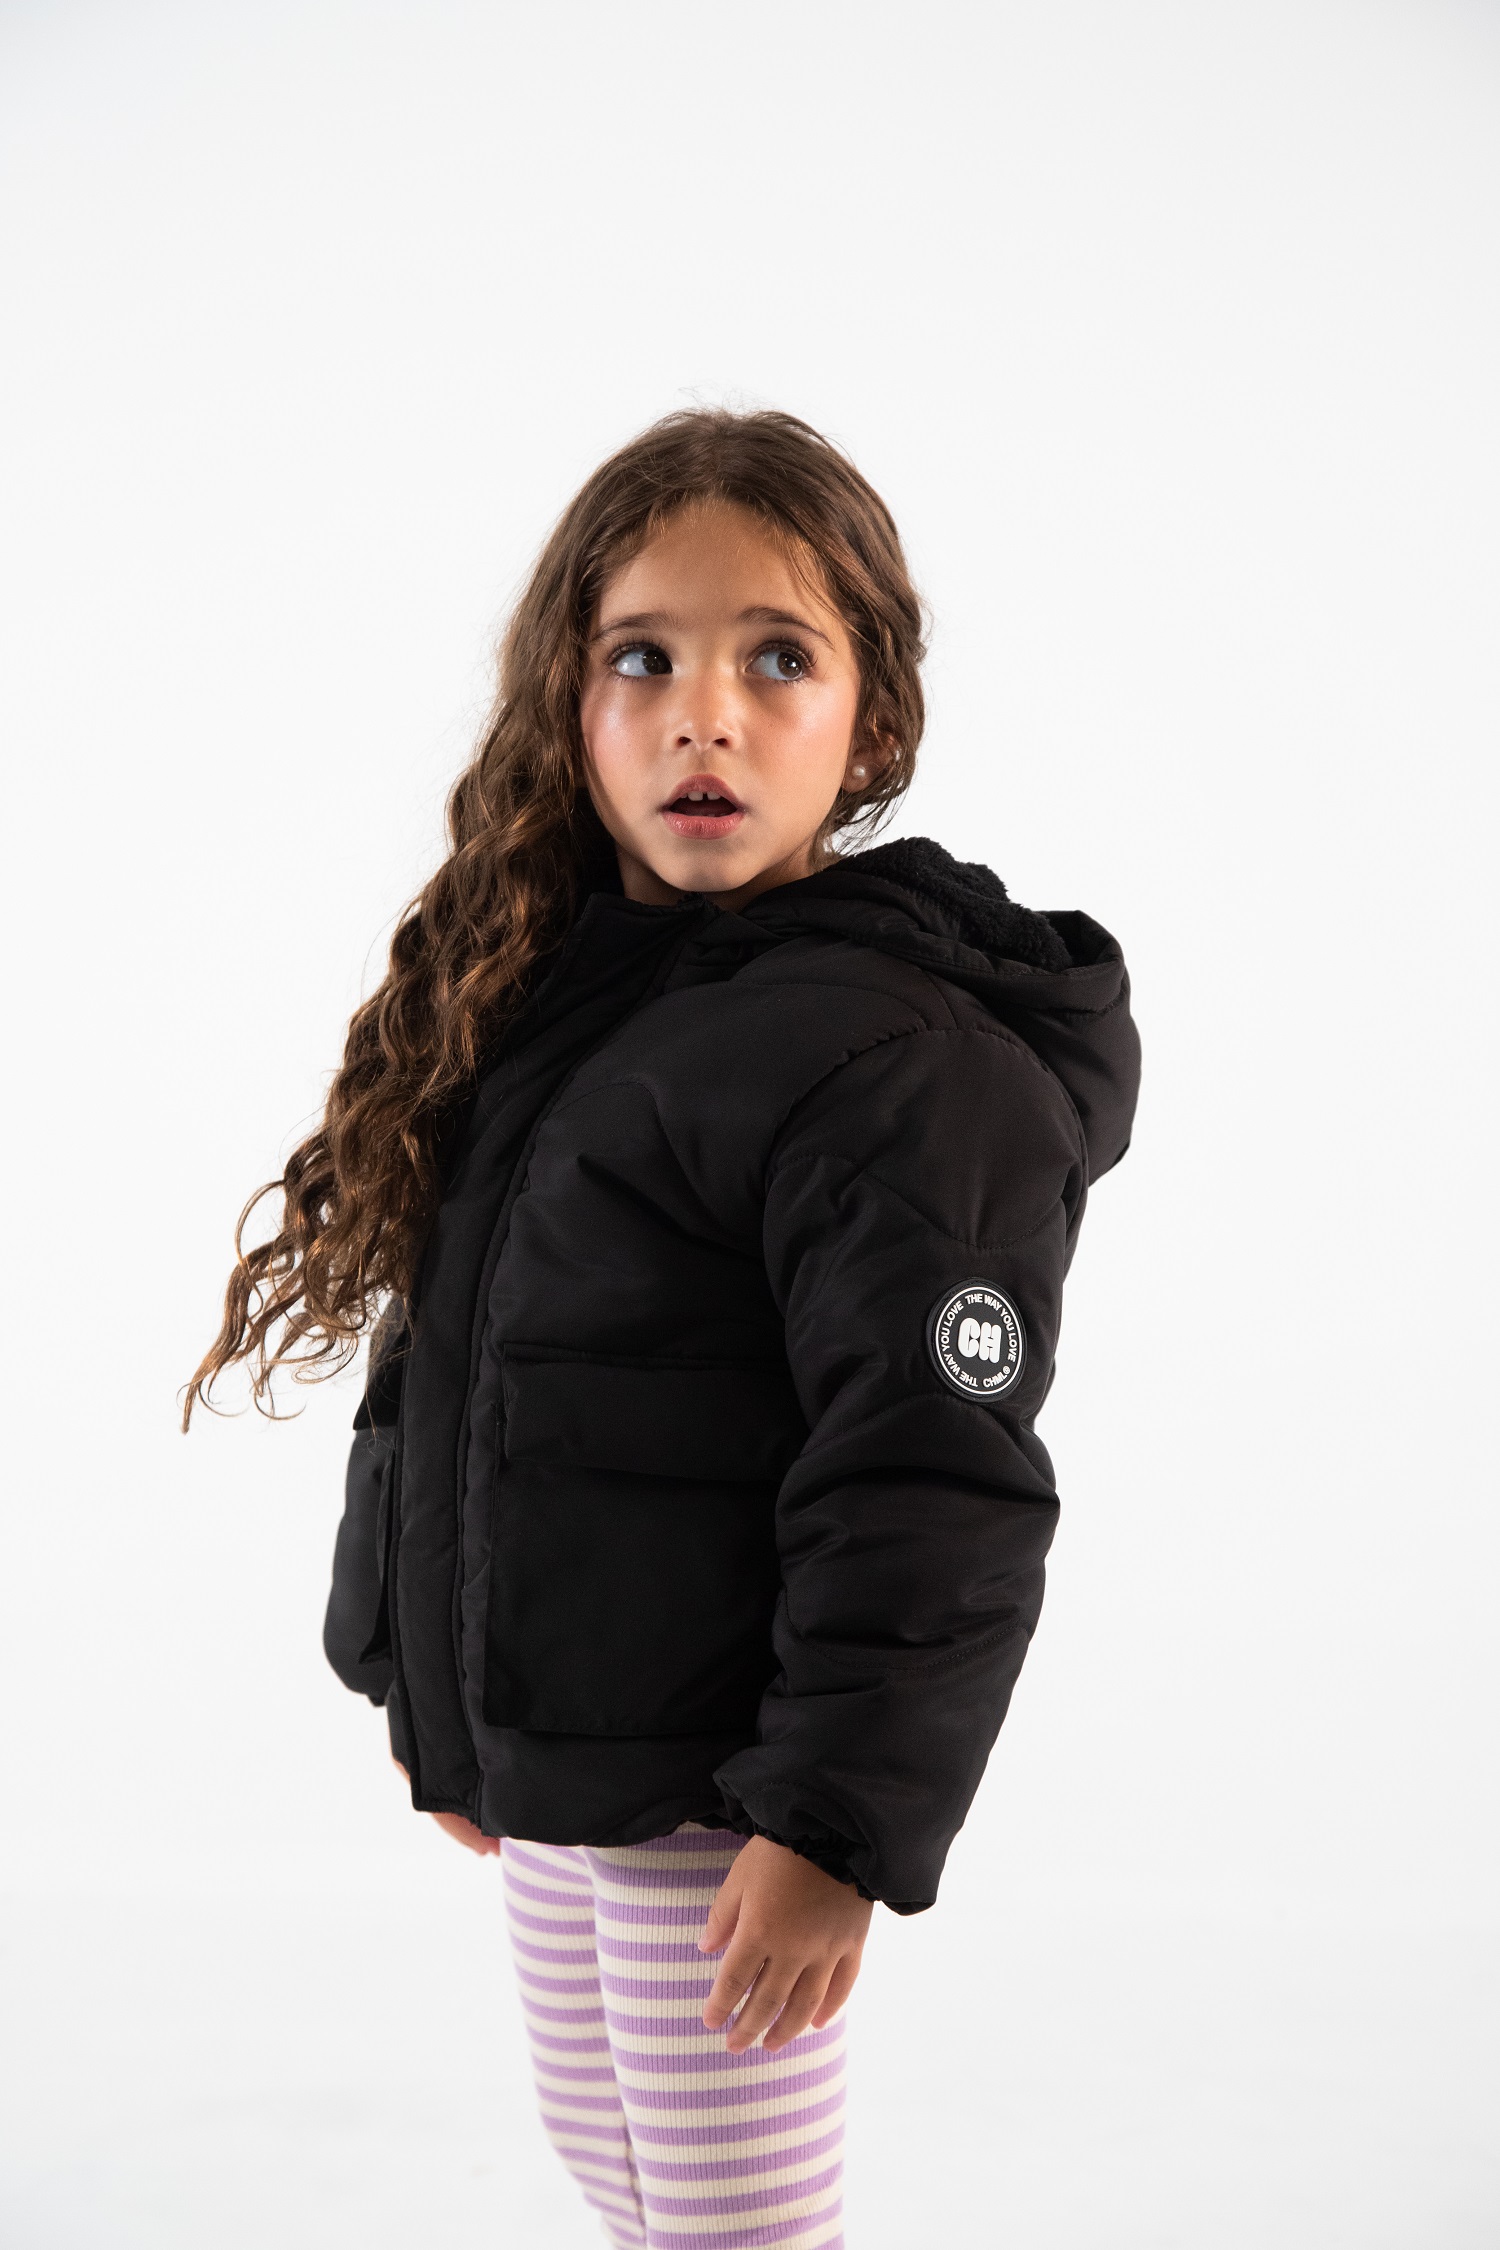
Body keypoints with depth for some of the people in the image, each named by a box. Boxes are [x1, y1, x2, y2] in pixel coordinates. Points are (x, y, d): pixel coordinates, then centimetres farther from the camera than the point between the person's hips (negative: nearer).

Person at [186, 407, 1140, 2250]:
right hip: (536, 1757, 8)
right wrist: (431, 1684, 17)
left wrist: (838, 1823, -21)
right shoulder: (533, 986, 7)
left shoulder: (896, 1061, -19)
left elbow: (931, 1494, -21)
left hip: (721, 1799, -8)